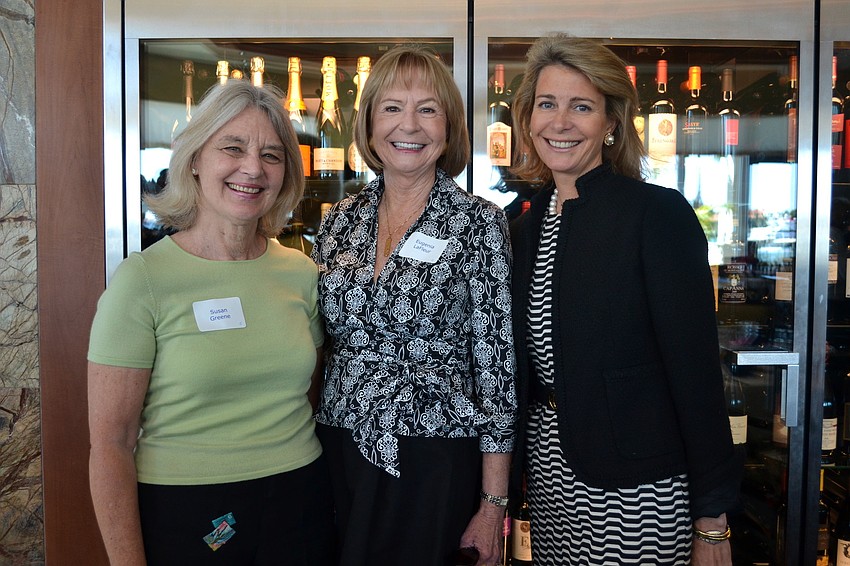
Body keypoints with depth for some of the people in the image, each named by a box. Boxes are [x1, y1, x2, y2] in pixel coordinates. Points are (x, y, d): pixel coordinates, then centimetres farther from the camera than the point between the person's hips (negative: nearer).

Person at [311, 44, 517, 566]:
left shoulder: (480, 223, -9)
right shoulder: (340, 220, 3)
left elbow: (496, 362, -9)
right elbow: (319, 341, 11)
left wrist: (493, 502, -8)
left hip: (436, 464, -4)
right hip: (339, 452, 4)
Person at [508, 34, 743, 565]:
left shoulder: (659, 212, -13)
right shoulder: (526, 225, 7)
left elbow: (695, 367, -14)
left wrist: (712, 520, -12)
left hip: (633, 487, -6)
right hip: (548, 463, 6)